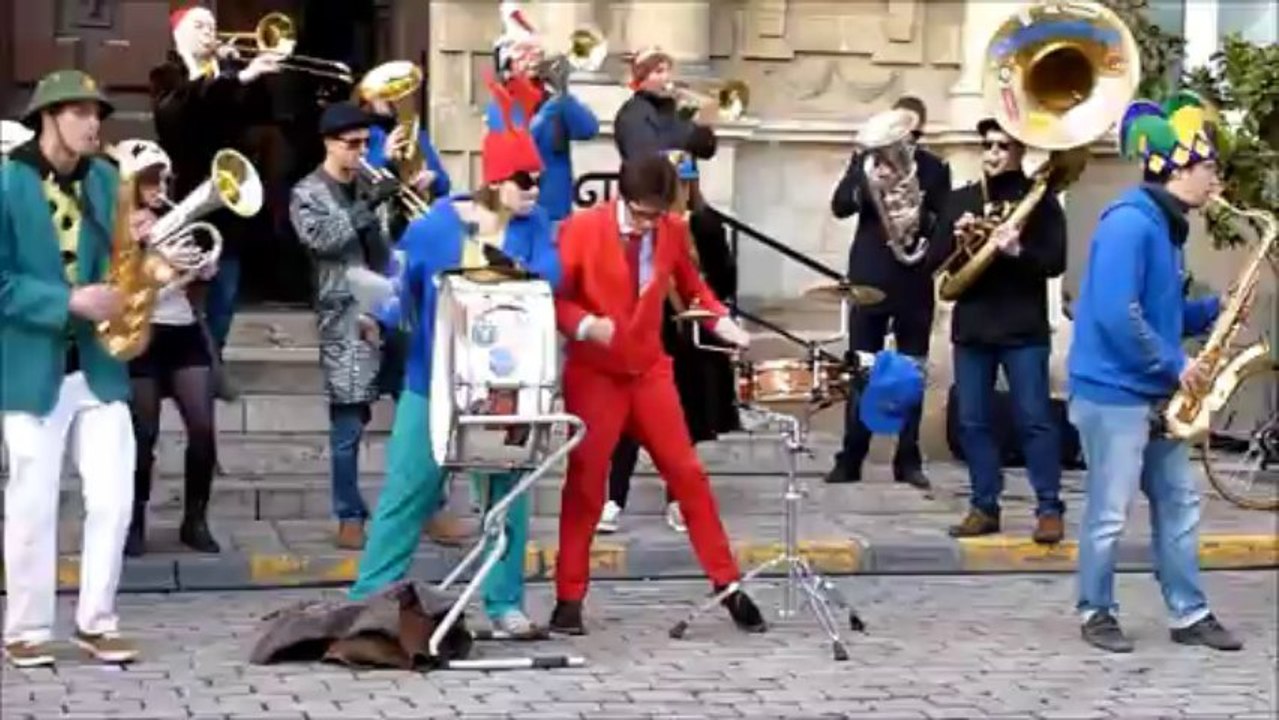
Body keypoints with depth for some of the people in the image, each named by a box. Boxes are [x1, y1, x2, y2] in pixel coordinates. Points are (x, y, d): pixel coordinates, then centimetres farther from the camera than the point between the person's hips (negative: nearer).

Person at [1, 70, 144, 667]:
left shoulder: (105, 179, 7)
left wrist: (133, 244, -9)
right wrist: (69, 302, -20)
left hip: (98, 362, 4)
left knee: (113, 497, 2)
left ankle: (96, 621, 14)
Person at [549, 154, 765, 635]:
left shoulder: (673, 231, -3)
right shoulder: (581, 230, -14)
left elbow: (691, 285, 12)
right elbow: (552, 297, -10)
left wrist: (721, 321, -6)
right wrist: (584, 324, -29)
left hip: (650, 369, 3)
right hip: (594, 373, -3)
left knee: (687, 473, 3)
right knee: (585, 481, 2)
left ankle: (728, 585, 12)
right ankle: (569, 599, 10)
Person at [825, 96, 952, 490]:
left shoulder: (935, 168, 6)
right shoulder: (866, 158, 7)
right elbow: (839, 206, -4)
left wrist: (920, 221, -21)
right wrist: (869, 185, -22)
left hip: (915, 282, 0)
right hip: (868, 278, 0)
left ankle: (908, 459, 8)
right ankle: (850, 458, 5)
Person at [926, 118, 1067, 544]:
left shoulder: (1038, 199, 0)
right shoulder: (960, 200, 11)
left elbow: (1055, 261, -7)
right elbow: (932, 261, 8)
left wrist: (1017, 250, -23)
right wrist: (957, 240, -11)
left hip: (1024, 329, -4)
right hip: (971, 327, 4)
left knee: (1035, 419, -4)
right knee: (973, 422, 5)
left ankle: (1049, 509, 0)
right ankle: (984, 507, 13)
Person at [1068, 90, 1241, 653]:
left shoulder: (1166, 225, 13)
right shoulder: (1129, 222, -18)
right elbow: (1117, 315, -25)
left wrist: (1215, 309, 4)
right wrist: (1174, 366, -18)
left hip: (1154, 395, 10)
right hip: (1113, 392, -10)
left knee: (1179, 503, 11)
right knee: (1109, 513, 0)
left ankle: (1189, 614, 18)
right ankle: (1096, 613, 13)